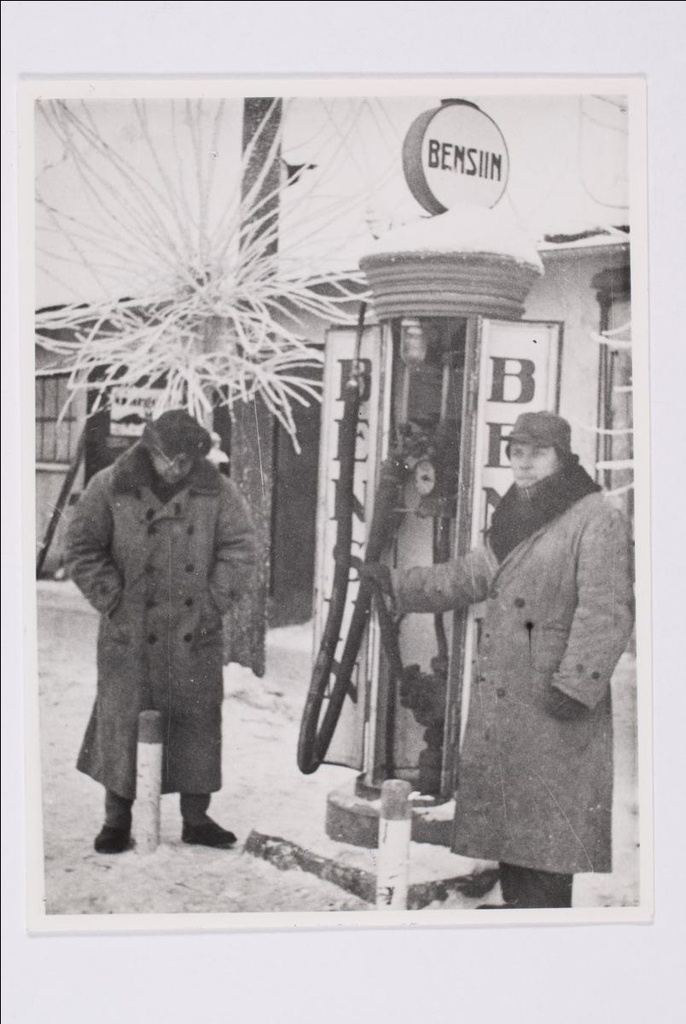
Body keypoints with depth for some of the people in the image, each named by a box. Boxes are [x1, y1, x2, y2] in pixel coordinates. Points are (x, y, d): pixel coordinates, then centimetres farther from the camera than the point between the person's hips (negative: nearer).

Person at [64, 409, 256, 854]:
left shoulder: (219, 493, 0)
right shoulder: (111, 488, -3)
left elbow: (239, 551, 1)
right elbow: (82, 549, -1)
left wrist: (211, 603, -7)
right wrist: (113, 601, -8)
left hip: (195, 634, 2)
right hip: (129, 634, -1)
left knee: (198, 724, 8)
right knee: (123, 722, 3)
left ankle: (196, 818, 23)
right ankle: (117, 820, 18)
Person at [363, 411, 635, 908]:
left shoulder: (597, 519, -11)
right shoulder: (514, 519, 16)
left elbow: (606, 611, -17)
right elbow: (467, 577, 25)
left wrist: (576, 682, -23)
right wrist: (395, 581, 22)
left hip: (552, 699, -8)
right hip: (501, 696, 8)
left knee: (548, 813, -4)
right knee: (505, 806, 15)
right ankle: (517, 901, 28)